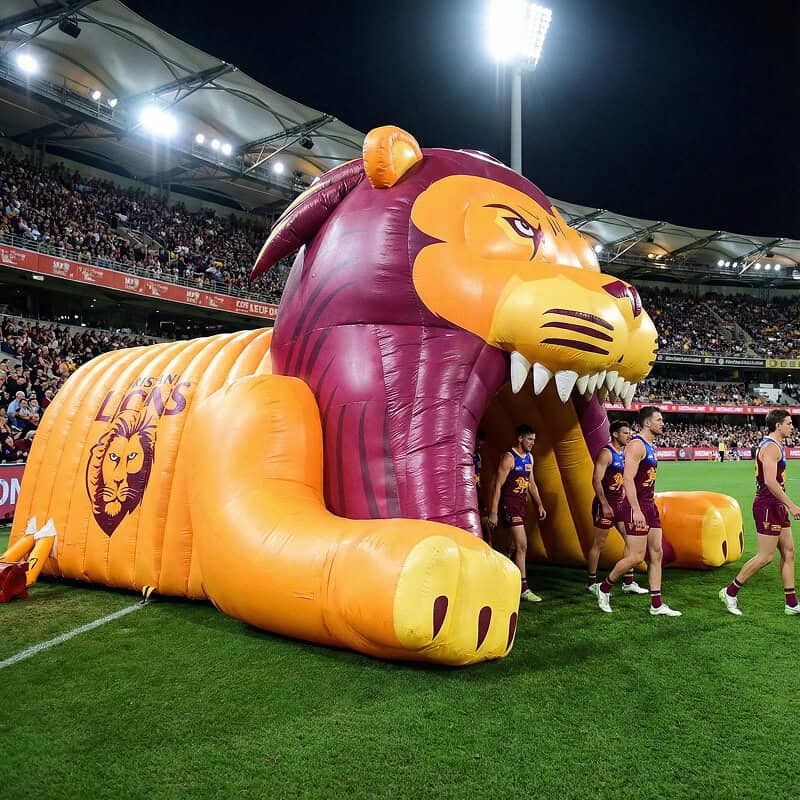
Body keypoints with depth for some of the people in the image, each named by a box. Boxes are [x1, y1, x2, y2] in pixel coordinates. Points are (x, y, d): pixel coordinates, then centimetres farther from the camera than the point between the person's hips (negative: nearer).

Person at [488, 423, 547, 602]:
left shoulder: (529, 457, 12)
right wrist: (493, 512, -18)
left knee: (515, 545, 13)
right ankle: (523, 589, -6)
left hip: (522, 504, 9)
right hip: (509, 505, -9)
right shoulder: (509, 458, -13)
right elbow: (498, 485, -15)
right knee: (522, 545, -11)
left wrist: (539, 504, 14)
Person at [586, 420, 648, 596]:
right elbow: (596, 480, -21)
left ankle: (629, 583, 13)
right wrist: (605, 505, -25)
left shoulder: (624, 453, 12)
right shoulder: (606, 453, -14)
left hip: (620, 503, 8)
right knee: (599, 544, 1)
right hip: (605, 504, -8)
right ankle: (591, 583, 12)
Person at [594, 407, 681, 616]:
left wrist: (650, 505, 21)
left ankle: (657, 605, 13)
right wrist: (637, 510, -27)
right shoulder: (636, 445, -14)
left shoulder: (651, 447, 16)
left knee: (656, 554, 8)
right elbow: (628, 479, -22)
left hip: (650, 505, 10)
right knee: (636, 556, -6)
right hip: (637, 507, -10)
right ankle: (604, 588, 13)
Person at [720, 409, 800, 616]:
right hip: (768, 506, -10)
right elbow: (770, 482, -25)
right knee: (765, 557, -5)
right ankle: (730, 592, 6)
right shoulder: (771, 447, -17)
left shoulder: (774, 445, 16)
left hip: (776, 506, 10)